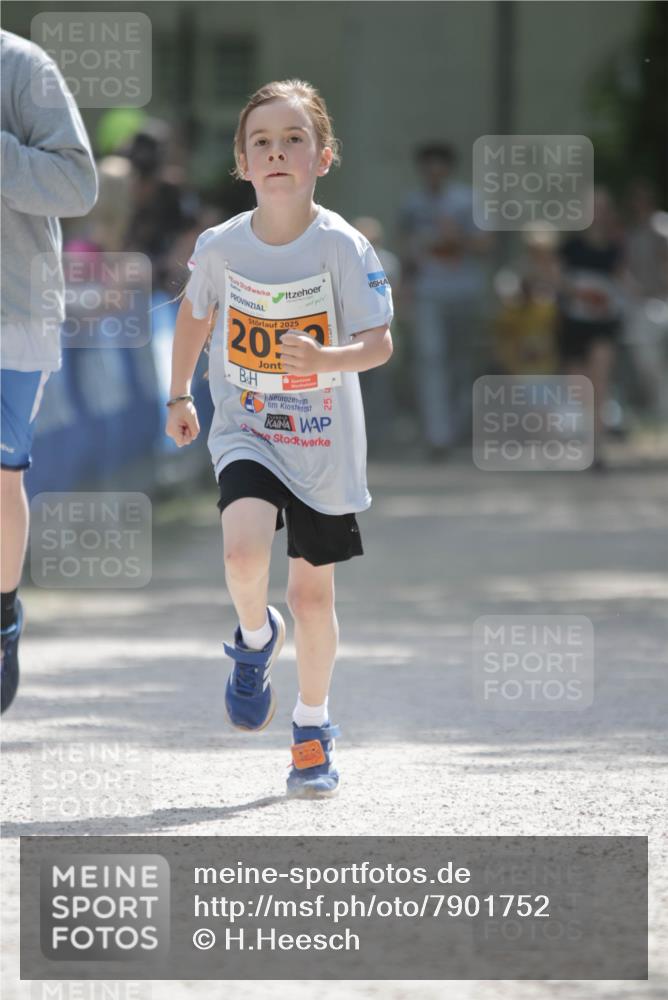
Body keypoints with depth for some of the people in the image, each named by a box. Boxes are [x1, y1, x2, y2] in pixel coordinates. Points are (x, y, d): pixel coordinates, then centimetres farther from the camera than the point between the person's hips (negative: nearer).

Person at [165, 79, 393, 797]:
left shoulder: (342, 247, -14)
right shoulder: (221, 246, -6)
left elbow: (379, 343, -17)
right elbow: (195, 312, 14)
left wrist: (326, 359, -36)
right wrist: (179, 396, 17)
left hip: (324, 443, -1)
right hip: (245, 432, 1)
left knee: (311, 591, 7)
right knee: (243, 554, -25)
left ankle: (312, 728, 28)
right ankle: (255, 638, 9)